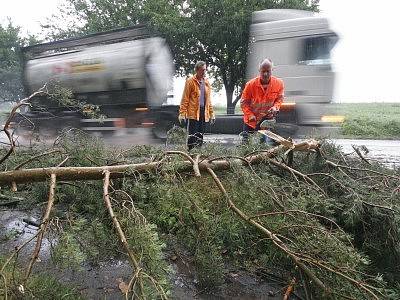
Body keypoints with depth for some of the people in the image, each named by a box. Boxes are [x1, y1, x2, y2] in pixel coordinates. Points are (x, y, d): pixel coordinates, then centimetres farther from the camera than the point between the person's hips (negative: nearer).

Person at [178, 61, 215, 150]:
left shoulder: (206, 82, 15)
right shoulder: (190, 81, -3)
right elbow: (185, 98, -6)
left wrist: (211, 113, 15)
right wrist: (182, 113, -13)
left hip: (203, 113, 6)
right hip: (193, 113, -6)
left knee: (200, 136, 11)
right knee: (192, 136, -6)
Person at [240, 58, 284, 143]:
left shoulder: (279, 83, -12)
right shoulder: (251, 84, -18)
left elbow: (279, 99, 2)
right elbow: (243, 103, -11)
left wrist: (275, 107, -19)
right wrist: (250, 115, -22)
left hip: (267, 119, 1)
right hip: (251, 120, -1)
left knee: (268, 142, 3)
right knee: (247, 143, 9)